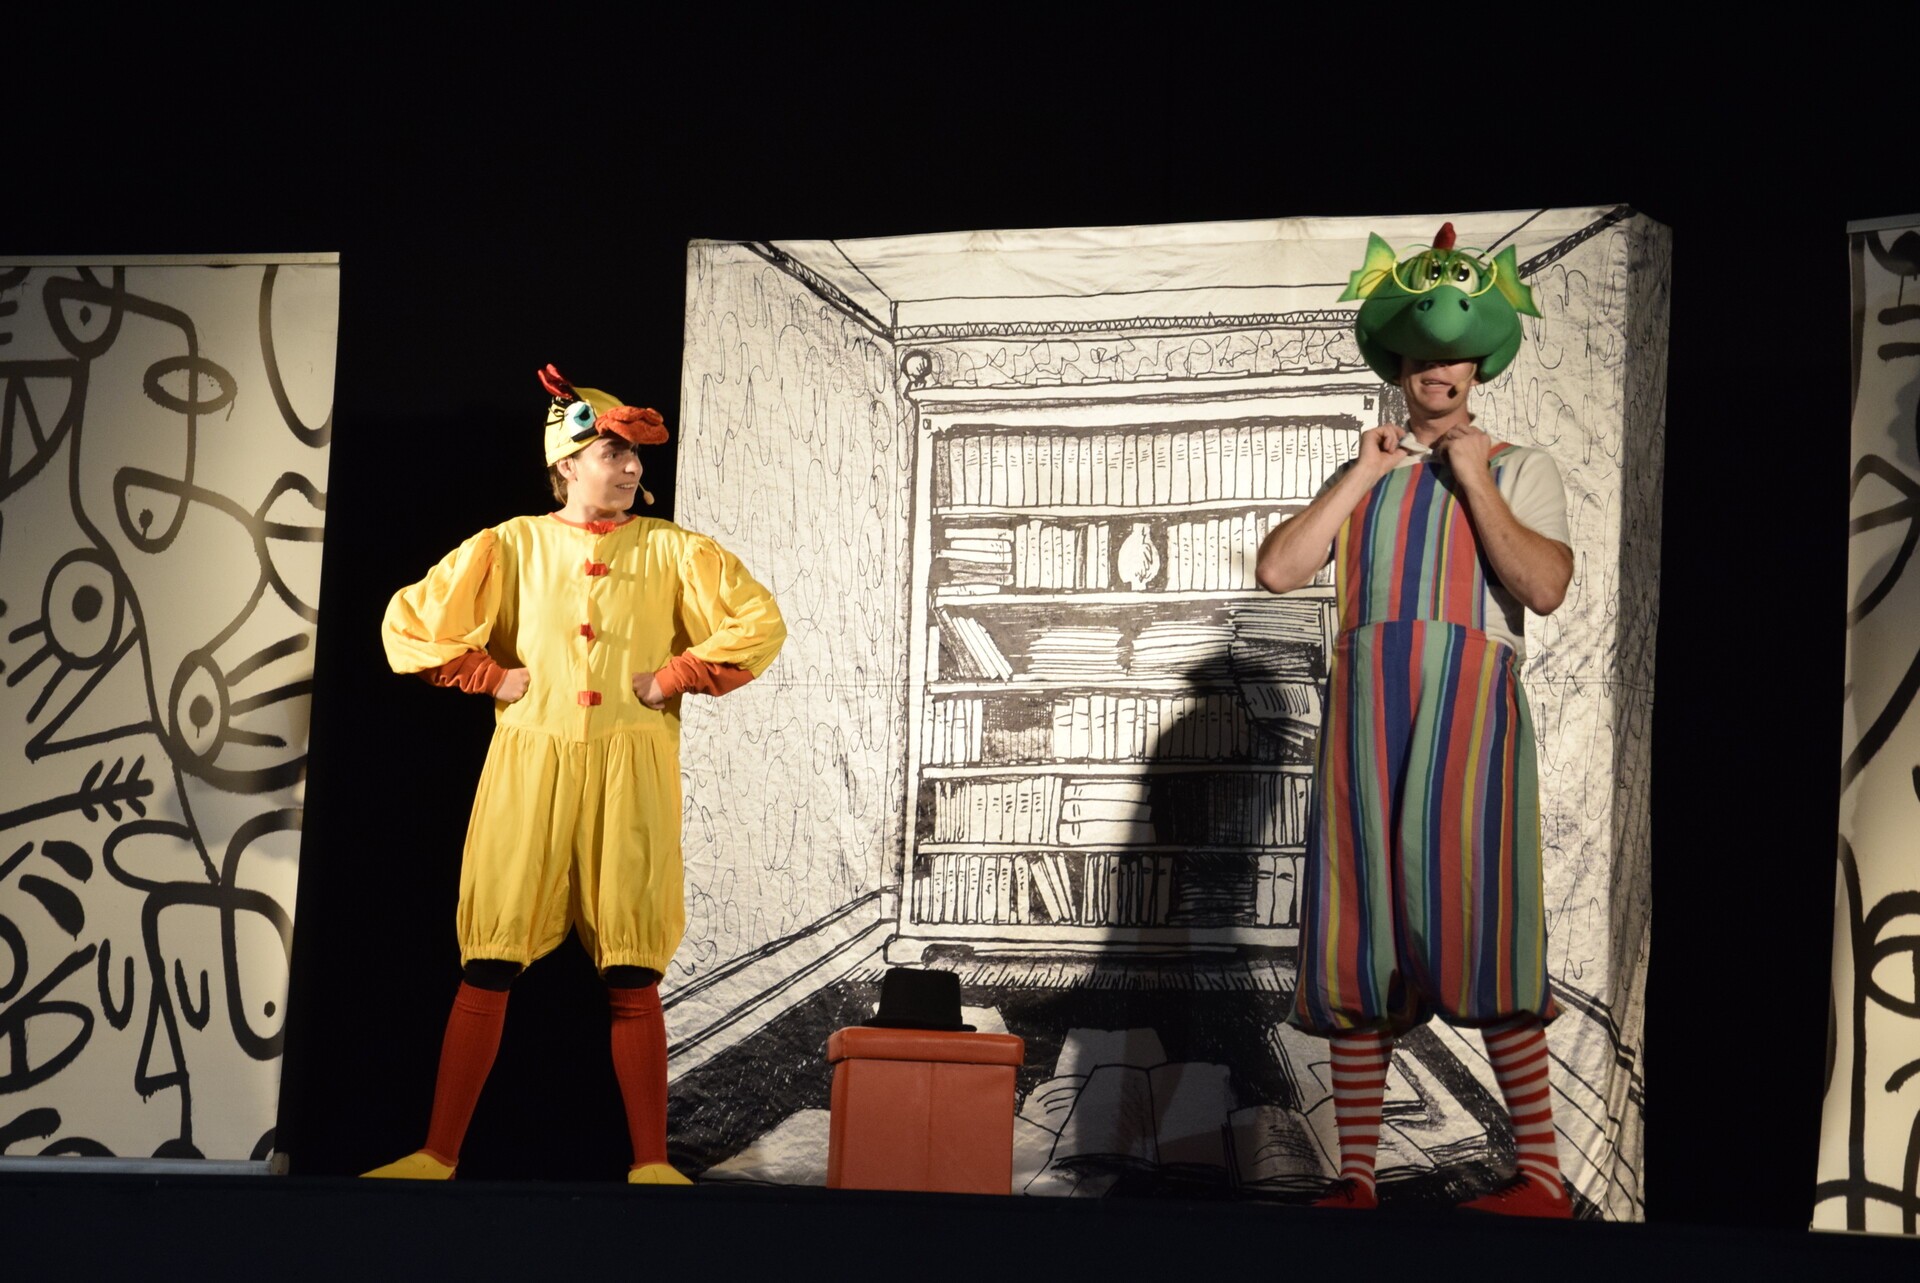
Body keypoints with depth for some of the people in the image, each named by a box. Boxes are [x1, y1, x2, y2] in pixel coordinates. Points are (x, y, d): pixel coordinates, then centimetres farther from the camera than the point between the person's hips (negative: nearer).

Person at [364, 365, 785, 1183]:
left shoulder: (669, 550, 7)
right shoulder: (513, 545, 8)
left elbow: (760, 624, 0)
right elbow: (408, 621, 9)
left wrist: (672, 679, -4)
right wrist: (492, 678, 2)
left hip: (631, 774, 0)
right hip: (530, 767, 0)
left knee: (633, 975, -2)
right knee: (489, 965, -2)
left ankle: (651, 1162, 2)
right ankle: (438, 1154, 3)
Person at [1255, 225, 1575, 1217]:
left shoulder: (1519, 467, 13)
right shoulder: (1362, 477, 23)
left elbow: (1544, 587, -5)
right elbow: (1277, 569, 7)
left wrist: (1474, 479, -3)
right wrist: (1362, 478, 5)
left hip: (1469, 696, -4)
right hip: (1364, 699, 4)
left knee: (1474, 919, -16)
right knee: (1360, 936, 0)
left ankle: (1540, 1175, -12)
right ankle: (1355, 1178, 2)